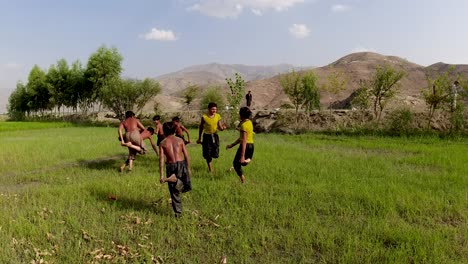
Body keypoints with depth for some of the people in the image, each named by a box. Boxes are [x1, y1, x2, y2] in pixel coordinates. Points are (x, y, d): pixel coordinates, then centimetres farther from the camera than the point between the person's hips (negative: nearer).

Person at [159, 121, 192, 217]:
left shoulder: (162, 143, 2)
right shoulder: (180, 140, 5)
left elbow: (161, 159, -6)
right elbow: (187, 156, 3)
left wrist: (161, 175, -6)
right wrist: (188, 168, 14)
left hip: (170, 166, 0)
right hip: (181, 164, 0)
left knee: (174, 191, 12)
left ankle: (178, 212, 15)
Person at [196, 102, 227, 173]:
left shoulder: (218, 116, -3)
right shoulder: (204, 117, -11)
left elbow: (220, 128, 2)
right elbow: (201, 128, 2)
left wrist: (223, 128, -23)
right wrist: (199, 138, 7)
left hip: (215, 136, 3)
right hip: (207, 136, -3)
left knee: (215, 155, 2)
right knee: (208, 154, 0)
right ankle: (210, 168, 20)